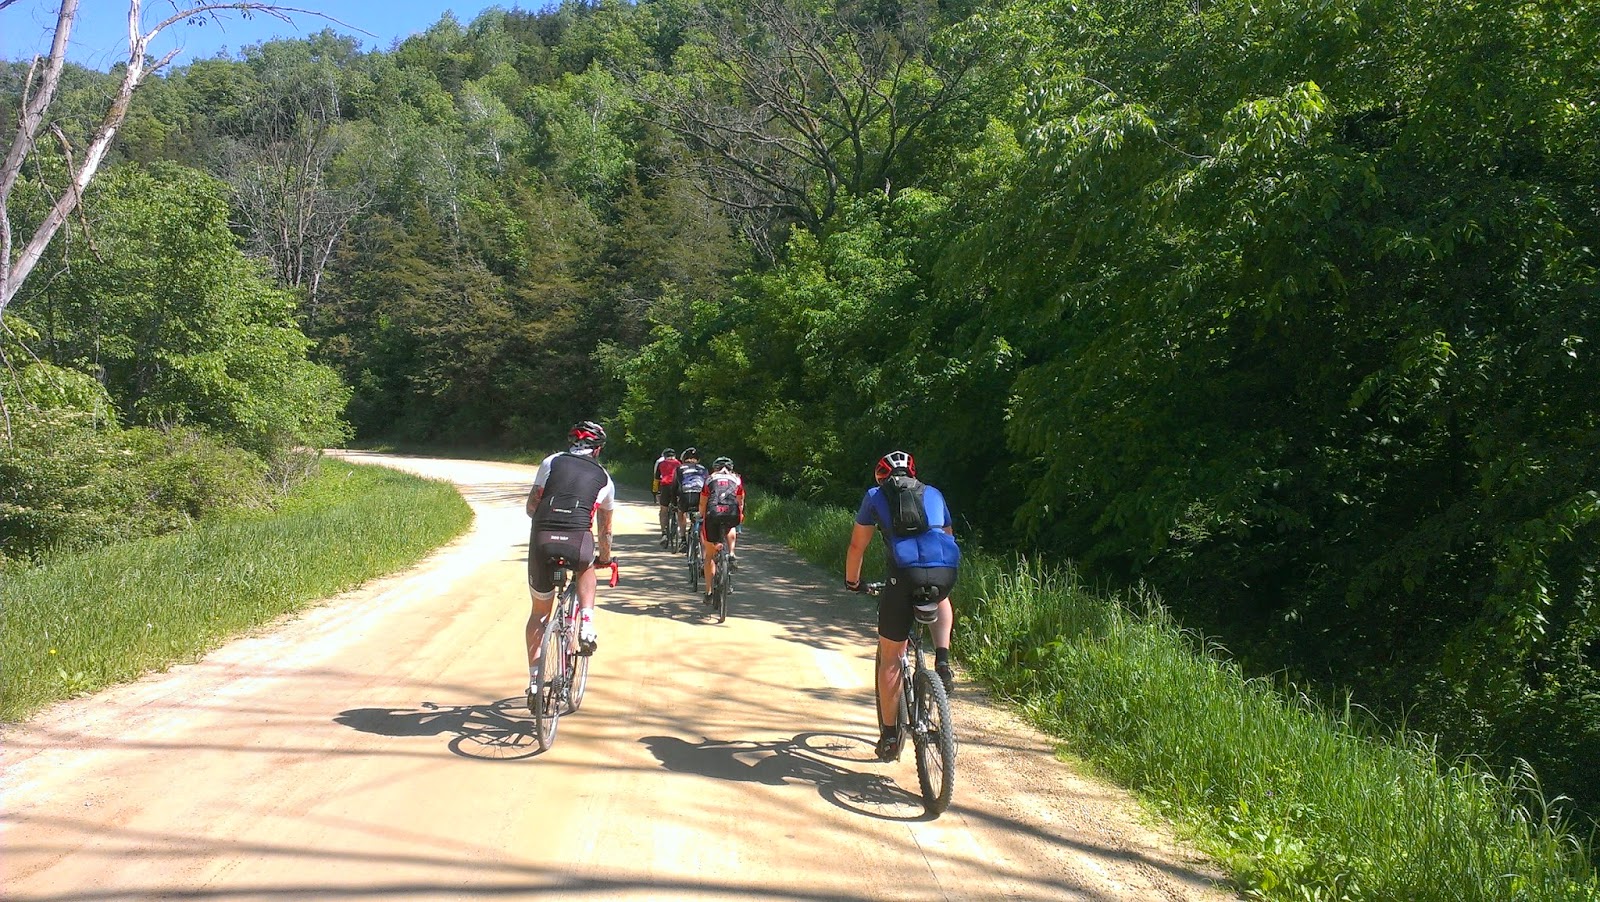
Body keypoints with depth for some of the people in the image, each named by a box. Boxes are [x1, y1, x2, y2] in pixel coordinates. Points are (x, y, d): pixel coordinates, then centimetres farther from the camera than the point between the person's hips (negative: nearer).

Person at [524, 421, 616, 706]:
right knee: (586, 568, 37)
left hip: (542, 540, 0)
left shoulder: (551, 462, 17)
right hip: (578, 542, 0)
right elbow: (605, 527, 28)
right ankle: (586, 626, 16)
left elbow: (531, 506, 14)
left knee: (539, 612, 20)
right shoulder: (604, 478, 20)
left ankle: (534, 681, 19)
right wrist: (605, 557, 45)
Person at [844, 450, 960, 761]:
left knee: (890, 659, 14)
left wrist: (852, 581, 43)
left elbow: (857, 546, 27)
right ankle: (942, 660, 17)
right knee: (941, 600, 41)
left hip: (905, 574, -2)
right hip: (946, 571, 2)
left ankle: (889, 736, 21)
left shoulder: (875, 496, 23)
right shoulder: (933, 494, 29)